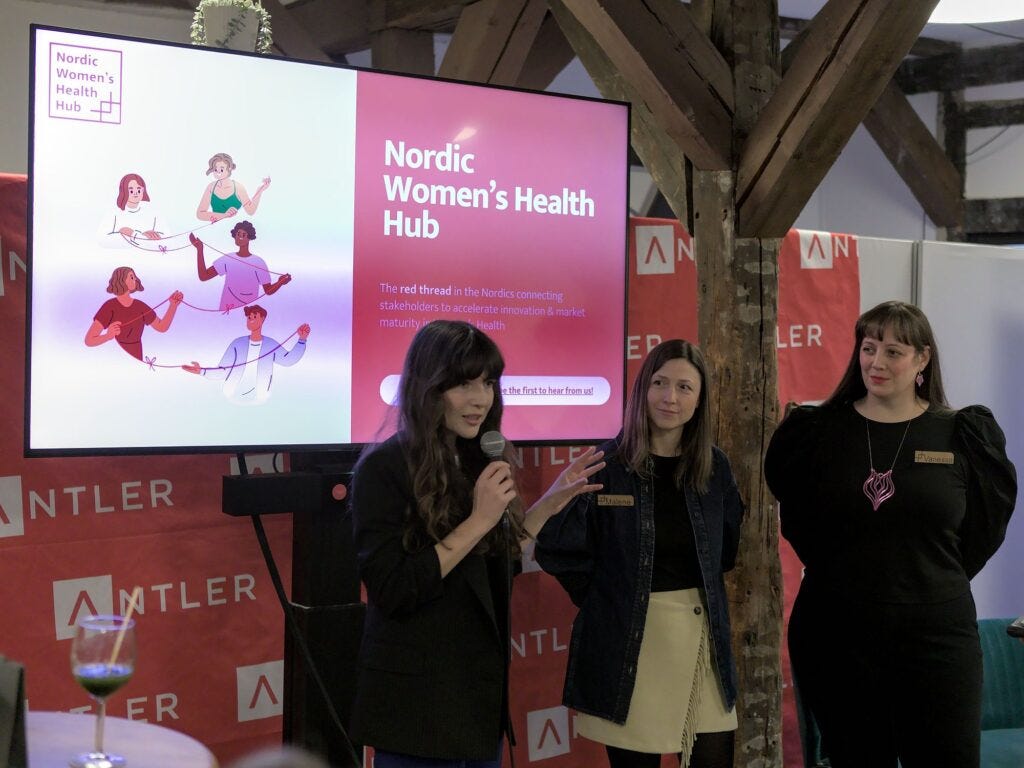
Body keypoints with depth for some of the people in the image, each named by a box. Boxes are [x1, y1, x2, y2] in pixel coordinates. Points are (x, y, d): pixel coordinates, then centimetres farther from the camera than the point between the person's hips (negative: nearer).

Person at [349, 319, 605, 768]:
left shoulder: (477, 462, 8)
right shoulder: (385, 468, -15)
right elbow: (391, 591, -22)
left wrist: (552, 502, 9)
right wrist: (479, 520, -22)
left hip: (481, 694, 7)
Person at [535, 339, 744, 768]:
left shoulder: (715, 467, 5)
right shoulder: (607, 466, -8)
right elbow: (554, 548, -5)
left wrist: (693, 589, 9)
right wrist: (605, 599, -1)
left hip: (702, 635, 4)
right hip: (627, 641, -4)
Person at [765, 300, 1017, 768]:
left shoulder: (966, 436, 1)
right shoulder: (815, 432, 2)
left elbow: (987, 520, 10)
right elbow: (795, 518, 14)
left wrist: (941, 579, 7)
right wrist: (833, 570, 9)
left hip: (936, 636, 0)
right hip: (836, 636, 1)